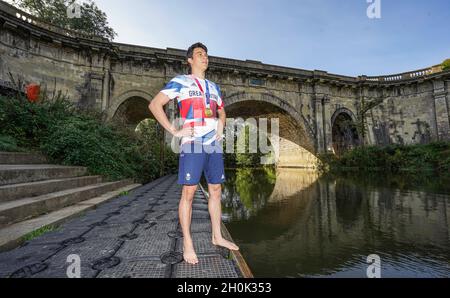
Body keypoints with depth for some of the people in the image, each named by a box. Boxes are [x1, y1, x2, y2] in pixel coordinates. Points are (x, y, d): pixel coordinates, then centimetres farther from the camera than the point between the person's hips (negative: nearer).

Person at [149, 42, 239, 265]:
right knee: (188, 192, -4)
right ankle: (187, 244, 9)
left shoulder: (214, 87, 22)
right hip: (192, 144, -6)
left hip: (214, 144, 6)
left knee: (216, 190, 9)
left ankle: (217, 236, 23)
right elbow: (155, 105, -2)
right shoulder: (180, 82, 5)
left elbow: (222, 111, 34)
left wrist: (221, 126, 13)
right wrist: (174, 131, -10)